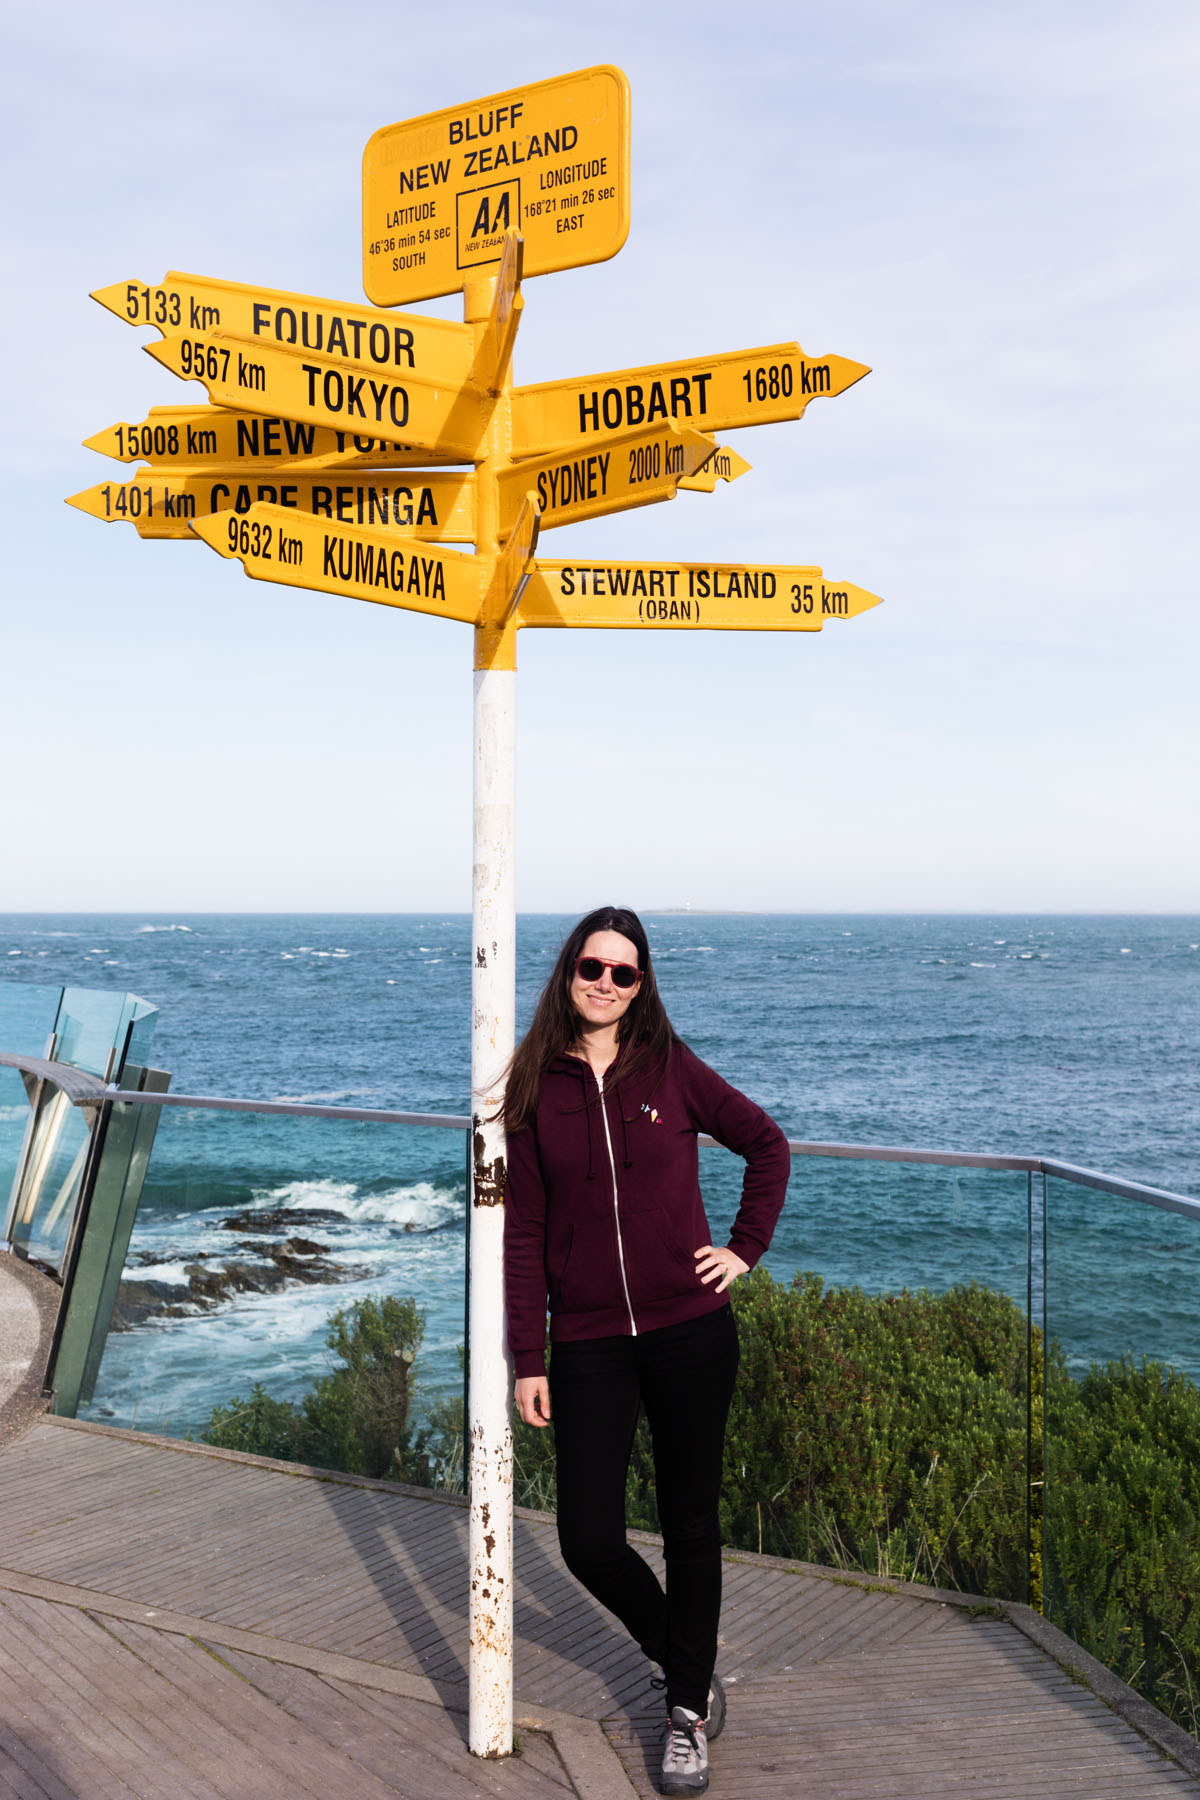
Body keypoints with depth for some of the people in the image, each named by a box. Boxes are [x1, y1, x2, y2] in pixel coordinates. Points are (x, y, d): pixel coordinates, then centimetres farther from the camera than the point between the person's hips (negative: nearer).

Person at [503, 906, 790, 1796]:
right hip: (587, 1344, 1)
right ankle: (689, 1665, 31)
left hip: (690, 1330, 0)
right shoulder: (534, 1086, 1)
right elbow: (523, 1229, 2)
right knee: (589, 1539, 0)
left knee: (690, 1523, 10)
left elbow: (767, 1142, 12)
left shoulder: (671, 1069, 0)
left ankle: (688, 1713, 31)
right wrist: (528, 1359, 0)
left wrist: (747, 1247, 2)